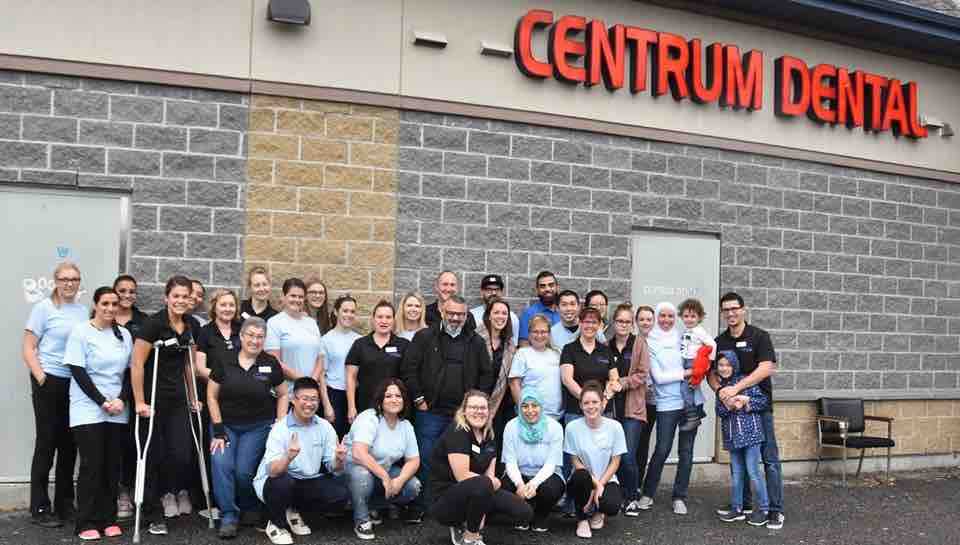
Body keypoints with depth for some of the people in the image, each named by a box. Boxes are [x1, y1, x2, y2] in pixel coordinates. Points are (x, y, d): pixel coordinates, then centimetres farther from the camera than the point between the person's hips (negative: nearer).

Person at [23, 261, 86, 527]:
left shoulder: (83, 311, 9)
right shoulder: (44, 308, -5)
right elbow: (28, 349, -5)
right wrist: (41, 378, -13)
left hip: (76, 383, 5)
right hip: (50, 383, -5)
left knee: (69, 445, 10)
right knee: (46, 444, 0)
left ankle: (65, 504, 22)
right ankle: (40, 508, 9)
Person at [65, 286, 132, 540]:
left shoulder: (124, 335, 10)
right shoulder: (81, 331, -3)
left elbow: (130, 371, 10)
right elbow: (78, 372, -8)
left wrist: (121, 400, -6)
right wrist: (102, 402, -13)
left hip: (118, 412, 4)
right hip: (88, 410, -4)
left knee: (112, 466, 5)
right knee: (92, 465, -5)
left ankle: (109, 519, 13)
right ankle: (86, 523, 3)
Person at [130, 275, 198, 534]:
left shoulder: (191, 326, 5)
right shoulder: (154, 323, -14)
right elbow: (136, 364, -15)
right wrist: (139, 402, -16)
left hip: (178, 398, 5)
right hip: (153, 398, -5)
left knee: (182, 453, -4)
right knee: (154, 455, 3)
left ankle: (172, 492, 25)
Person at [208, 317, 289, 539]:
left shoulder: (270, 364, -4)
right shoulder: (224, 360, -5)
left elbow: (283, 395, 8)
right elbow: (212, 396, -1)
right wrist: (218, 430, -6)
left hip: (257, 426, 0)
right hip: (225, 424, 1)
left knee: (244, 470, -11)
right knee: (221, 464, -20)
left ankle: (250, 509, 19)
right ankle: (228, 516, -6)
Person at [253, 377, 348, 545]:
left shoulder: (325, 427, -4)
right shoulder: (280, 428, -16)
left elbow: (334, 470, -7)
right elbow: (272, 471, -29)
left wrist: (339, 460, -31)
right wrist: (288, 457, -50)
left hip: (308, 483, 4)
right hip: (277, 482, -4)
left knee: (340, 495, -19)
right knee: (283, 481, -36)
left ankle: (294, 512, 8)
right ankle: (276, 524, -4)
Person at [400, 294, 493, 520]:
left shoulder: (476, 342, 10)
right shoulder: (425, 337, 2)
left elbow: (487, 374, 13)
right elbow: (408, 368, -1)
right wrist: (419, 398, -4)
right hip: (430, 411, -2)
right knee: (425, 461, 1)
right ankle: (420, 507, 11)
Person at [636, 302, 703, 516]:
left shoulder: (682, 337, 8)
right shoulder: (650, 343, -1)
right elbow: (659, 377, -7)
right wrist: (686, 373, -13)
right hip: (667, 403, -3)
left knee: (686, 451, 6)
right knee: (662, 450, -3)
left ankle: (680, 497, 17)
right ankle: (647, 494, 15)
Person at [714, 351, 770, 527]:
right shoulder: (721, 387, 10)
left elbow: (763, 401, -5)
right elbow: (719, 411, 3)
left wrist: (746, 402, -16)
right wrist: (728, 406, -16)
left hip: (750, 433, -5)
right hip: (732, 435, 5)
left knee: (753, 471, -3)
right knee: (736, 473, 12)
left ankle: (763, 509, 10)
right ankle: (737, 508, 22)